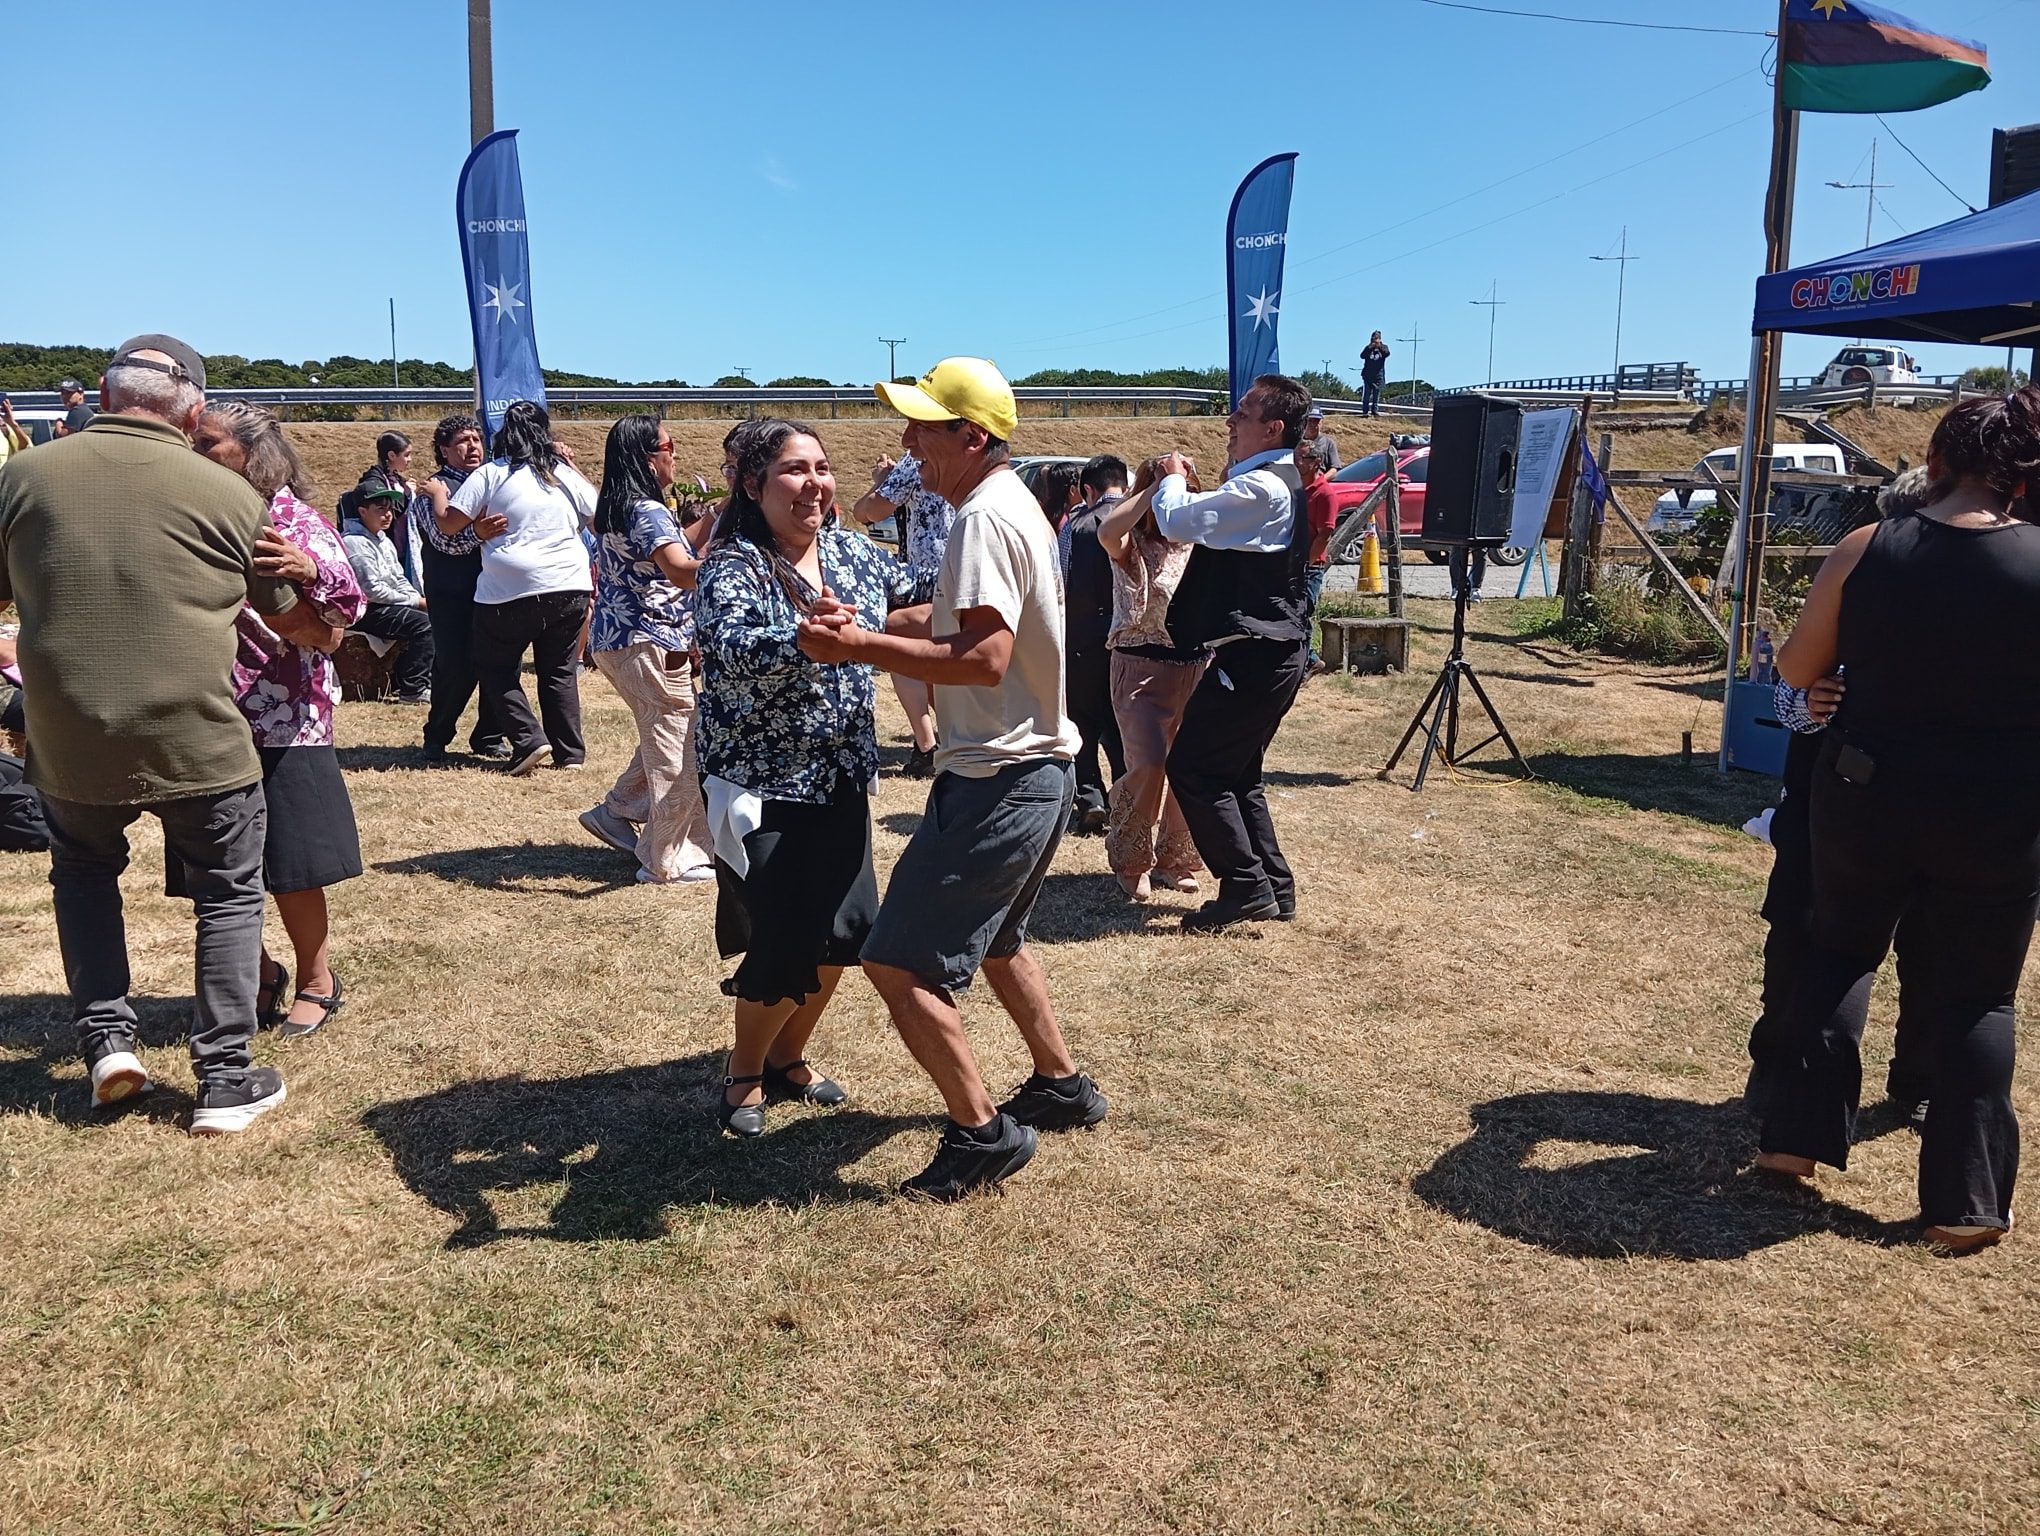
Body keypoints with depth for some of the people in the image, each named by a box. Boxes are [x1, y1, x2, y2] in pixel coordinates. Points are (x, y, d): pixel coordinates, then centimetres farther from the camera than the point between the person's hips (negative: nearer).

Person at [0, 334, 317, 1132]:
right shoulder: (228, 493, -5)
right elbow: (291, 618, 6)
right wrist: (321, 628, 27)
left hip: (67, 743, 2)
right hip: (197, 739, -2)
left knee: (83, 872, 29)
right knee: (229, 893, 16)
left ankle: (105, 1038, 21)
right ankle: (226, 1079, 15)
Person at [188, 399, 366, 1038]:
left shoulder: (291, 518, -4)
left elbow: (347, 606, -16)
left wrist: (311, 570, -36)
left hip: (283, 720, -6)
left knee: (289, 866, 0)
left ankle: (317, 979, 18)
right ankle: (260, 974, 26)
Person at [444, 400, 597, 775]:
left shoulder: (491, 474, -4)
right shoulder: (565, 474, 6)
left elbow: (449, 522, -7)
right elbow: (600, 517, 17)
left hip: (508, 593, -4)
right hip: (568, 590, 4)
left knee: (497, 670, 11)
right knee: (560, 672, 14)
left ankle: (529, 740, -3)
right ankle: (570, 753, 13)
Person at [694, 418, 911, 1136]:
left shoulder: (853, 551, 4)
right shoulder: (730, 568, -15)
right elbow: (733, 651, -34)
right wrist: (805, 637, -51)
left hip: (841, 779, 6)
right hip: (763, 787, -6)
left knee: (845, 928, 8)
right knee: (784, 944, -7)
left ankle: (789, 1055, 33)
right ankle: (745, 1071, 21)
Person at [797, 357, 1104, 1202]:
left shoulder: (985, 516, -19)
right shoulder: (1012, 503, 14)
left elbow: (985, 658, -30)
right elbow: (958, 617, 20)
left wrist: (860, 648, -27)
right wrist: (861, 626, 6)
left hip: (999, 780, -11)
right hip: (1035, 766, 11)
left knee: (898, 963, -6)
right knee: (993, 937, 28)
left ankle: (983, 1133, 3)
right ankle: (1061, 1086, 39)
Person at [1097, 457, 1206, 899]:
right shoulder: (1134, 546, -6)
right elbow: (1107, 531, -28)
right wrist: (1158, 486, -23)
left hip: (1196, 666, 5)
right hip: (1142, 667, -5)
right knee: (1149, 764, -16)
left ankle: (1173, 860, 26)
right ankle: (1129, 860, 6)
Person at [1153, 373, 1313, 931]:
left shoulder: (1261, 488, -18)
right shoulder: (1283, 483, 15)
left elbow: (1178, 522, -20)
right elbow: (1214, 524, 24)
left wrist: (1173, 477, -1)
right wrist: (1184, 482, 11)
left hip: (1253, 653, -10)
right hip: (1276, 650, 10)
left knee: (1193, 767, -3)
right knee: (1237, 774, 17)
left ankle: (1245, 886, -1)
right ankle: (1273, 887, 20)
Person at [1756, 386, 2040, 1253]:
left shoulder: (1868, 551, -9)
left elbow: (1795, 671, 2)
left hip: (1868, 797, 1)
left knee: (1839, 953, 23)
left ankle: (1796, 1137, 24)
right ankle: (1965, 1202, 17)